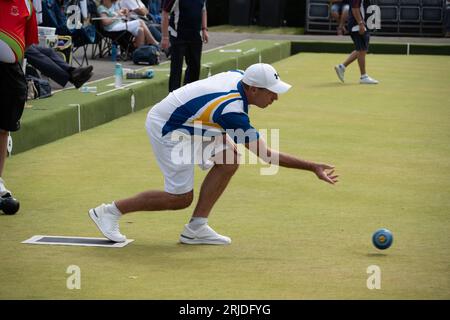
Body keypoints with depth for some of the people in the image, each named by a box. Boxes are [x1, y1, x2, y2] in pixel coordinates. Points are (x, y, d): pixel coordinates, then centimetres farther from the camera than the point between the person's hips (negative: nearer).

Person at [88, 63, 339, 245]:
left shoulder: (238, 76, -6)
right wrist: (312, 167, -28)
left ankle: (196, 228, 1)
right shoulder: (232, 110, -30)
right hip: (166, 129, -10)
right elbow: (266, 155, -29)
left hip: (186, 124, 10)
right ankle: (111, 211, 6)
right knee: (181, 198, -6)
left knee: (230, 157, -1)